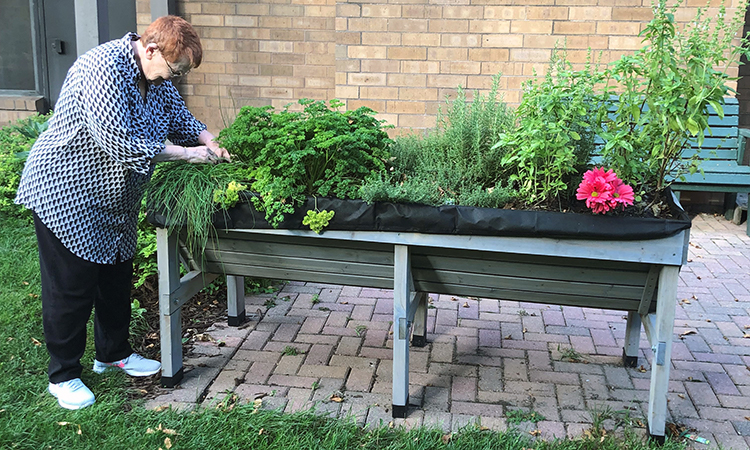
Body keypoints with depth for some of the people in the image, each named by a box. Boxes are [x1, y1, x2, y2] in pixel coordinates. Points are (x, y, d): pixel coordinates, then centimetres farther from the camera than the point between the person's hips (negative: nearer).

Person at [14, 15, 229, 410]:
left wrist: (210, 142, -7)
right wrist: (188, 154, -26)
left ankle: (113, 353, 36)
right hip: (67, 194, -9)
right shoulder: (105, 67, -26)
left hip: (114, 199, 9)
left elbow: (181, 119, 14)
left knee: (116, 279, 17)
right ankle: (63, 376, 16)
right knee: (70, 287, 0)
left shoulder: (156, 76, 2)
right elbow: (118, 142, -31)